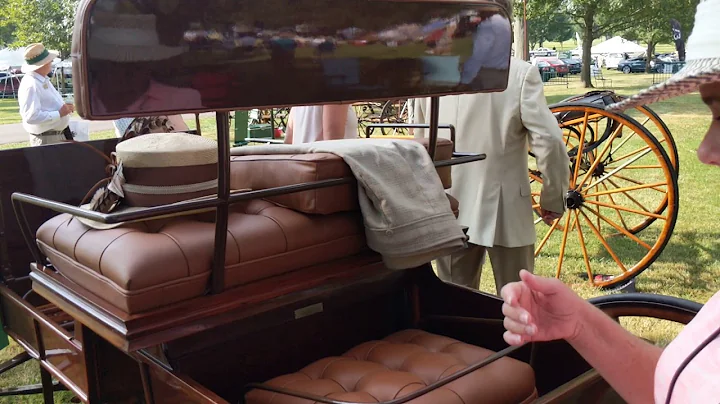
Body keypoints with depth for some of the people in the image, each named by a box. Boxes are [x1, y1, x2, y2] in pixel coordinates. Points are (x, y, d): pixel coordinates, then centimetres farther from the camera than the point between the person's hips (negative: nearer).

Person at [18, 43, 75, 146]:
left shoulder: (44, 80, 11)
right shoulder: (30, 85, -20)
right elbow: (31, 116, -28)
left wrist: (64, 106, 5)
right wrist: (59, 114, -22)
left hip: (60, 134, 10)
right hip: (46, 140, -10)